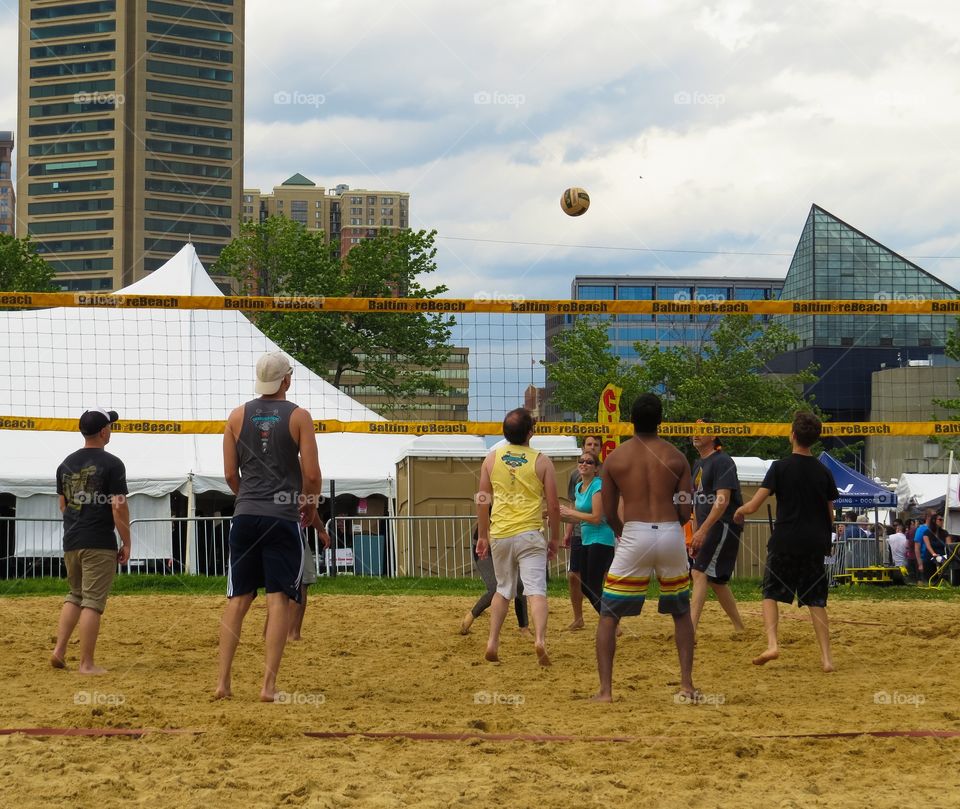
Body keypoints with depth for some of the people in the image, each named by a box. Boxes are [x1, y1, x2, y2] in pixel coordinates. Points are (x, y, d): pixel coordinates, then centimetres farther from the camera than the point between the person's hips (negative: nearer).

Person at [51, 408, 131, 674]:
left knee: (75, 595, 21)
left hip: (70, 542, 6)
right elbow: (119, 507, -13)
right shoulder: (112, 464, -9)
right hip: (100, 544, -6)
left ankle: (59, 650, 9)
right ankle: (86, 664, -3)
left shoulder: (66, 464, 10)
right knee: (92, 602, -3)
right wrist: (126, 543, -7)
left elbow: (63, 505, 16)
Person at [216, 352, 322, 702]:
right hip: (283, 517, -3)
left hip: (245, 515, 3)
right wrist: (310, 504, 12)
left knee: (238, 599, 8)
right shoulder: (298, 417, -4)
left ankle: (223, 681, 4)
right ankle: (269, 683, -6)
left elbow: (230, 473, 7)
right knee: (278, 599, -2)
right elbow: (312, 474, -7)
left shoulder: (238, 416, 5)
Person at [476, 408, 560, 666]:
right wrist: (555, 538, 11)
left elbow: (482, 501, 8)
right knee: (536, 589, -7)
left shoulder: (492, 459, 5)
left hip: (500, 535, 3)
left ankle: (492, 642, 14)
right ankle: (540, 638, -27)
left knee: (503, 589, 19)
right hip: (529, 535, -3)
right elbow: (553, 505, -1)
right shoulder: (541, 461, -2)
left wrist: (482, 535, 17)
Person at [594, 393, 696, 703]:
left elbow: (609, 514, 6)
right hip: (671, 534, 2)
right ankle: (687, 685, 16)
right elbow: (685, 512, 4)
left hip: (633, 536, -2)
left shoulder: (615, 458, 2)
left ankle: (605, 689, -1)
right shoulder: (676, 457, 4)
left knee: (609, 614, 8)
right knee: (681, 613, 21)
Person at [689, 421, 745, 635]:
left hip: (724, 525, -10)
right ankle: (739, 629, 23)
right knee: (716, 580, 13)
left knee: (699, 573, -19)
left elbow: (723, 501, -20)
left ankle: (690, 629, -27)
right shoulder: (698, 464, 18)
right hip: (707, 529, 10)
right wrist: (695, 534, 17)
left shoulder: (722, 462, -11)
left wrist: (703, 530, -26)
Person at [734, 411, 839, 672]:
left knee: (771, 593, 10)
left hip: (785, 542, -3)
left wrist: (739, 511, 10)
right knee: (816, 601, 9)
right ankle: (826, 657, 2)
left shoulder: (780, 467, -8)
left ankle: (772, 644, -10)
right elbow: (831, 515, 10)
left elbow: (753, 506, -11)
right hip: (815, 543, 3)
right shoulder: (824, 472, 4)